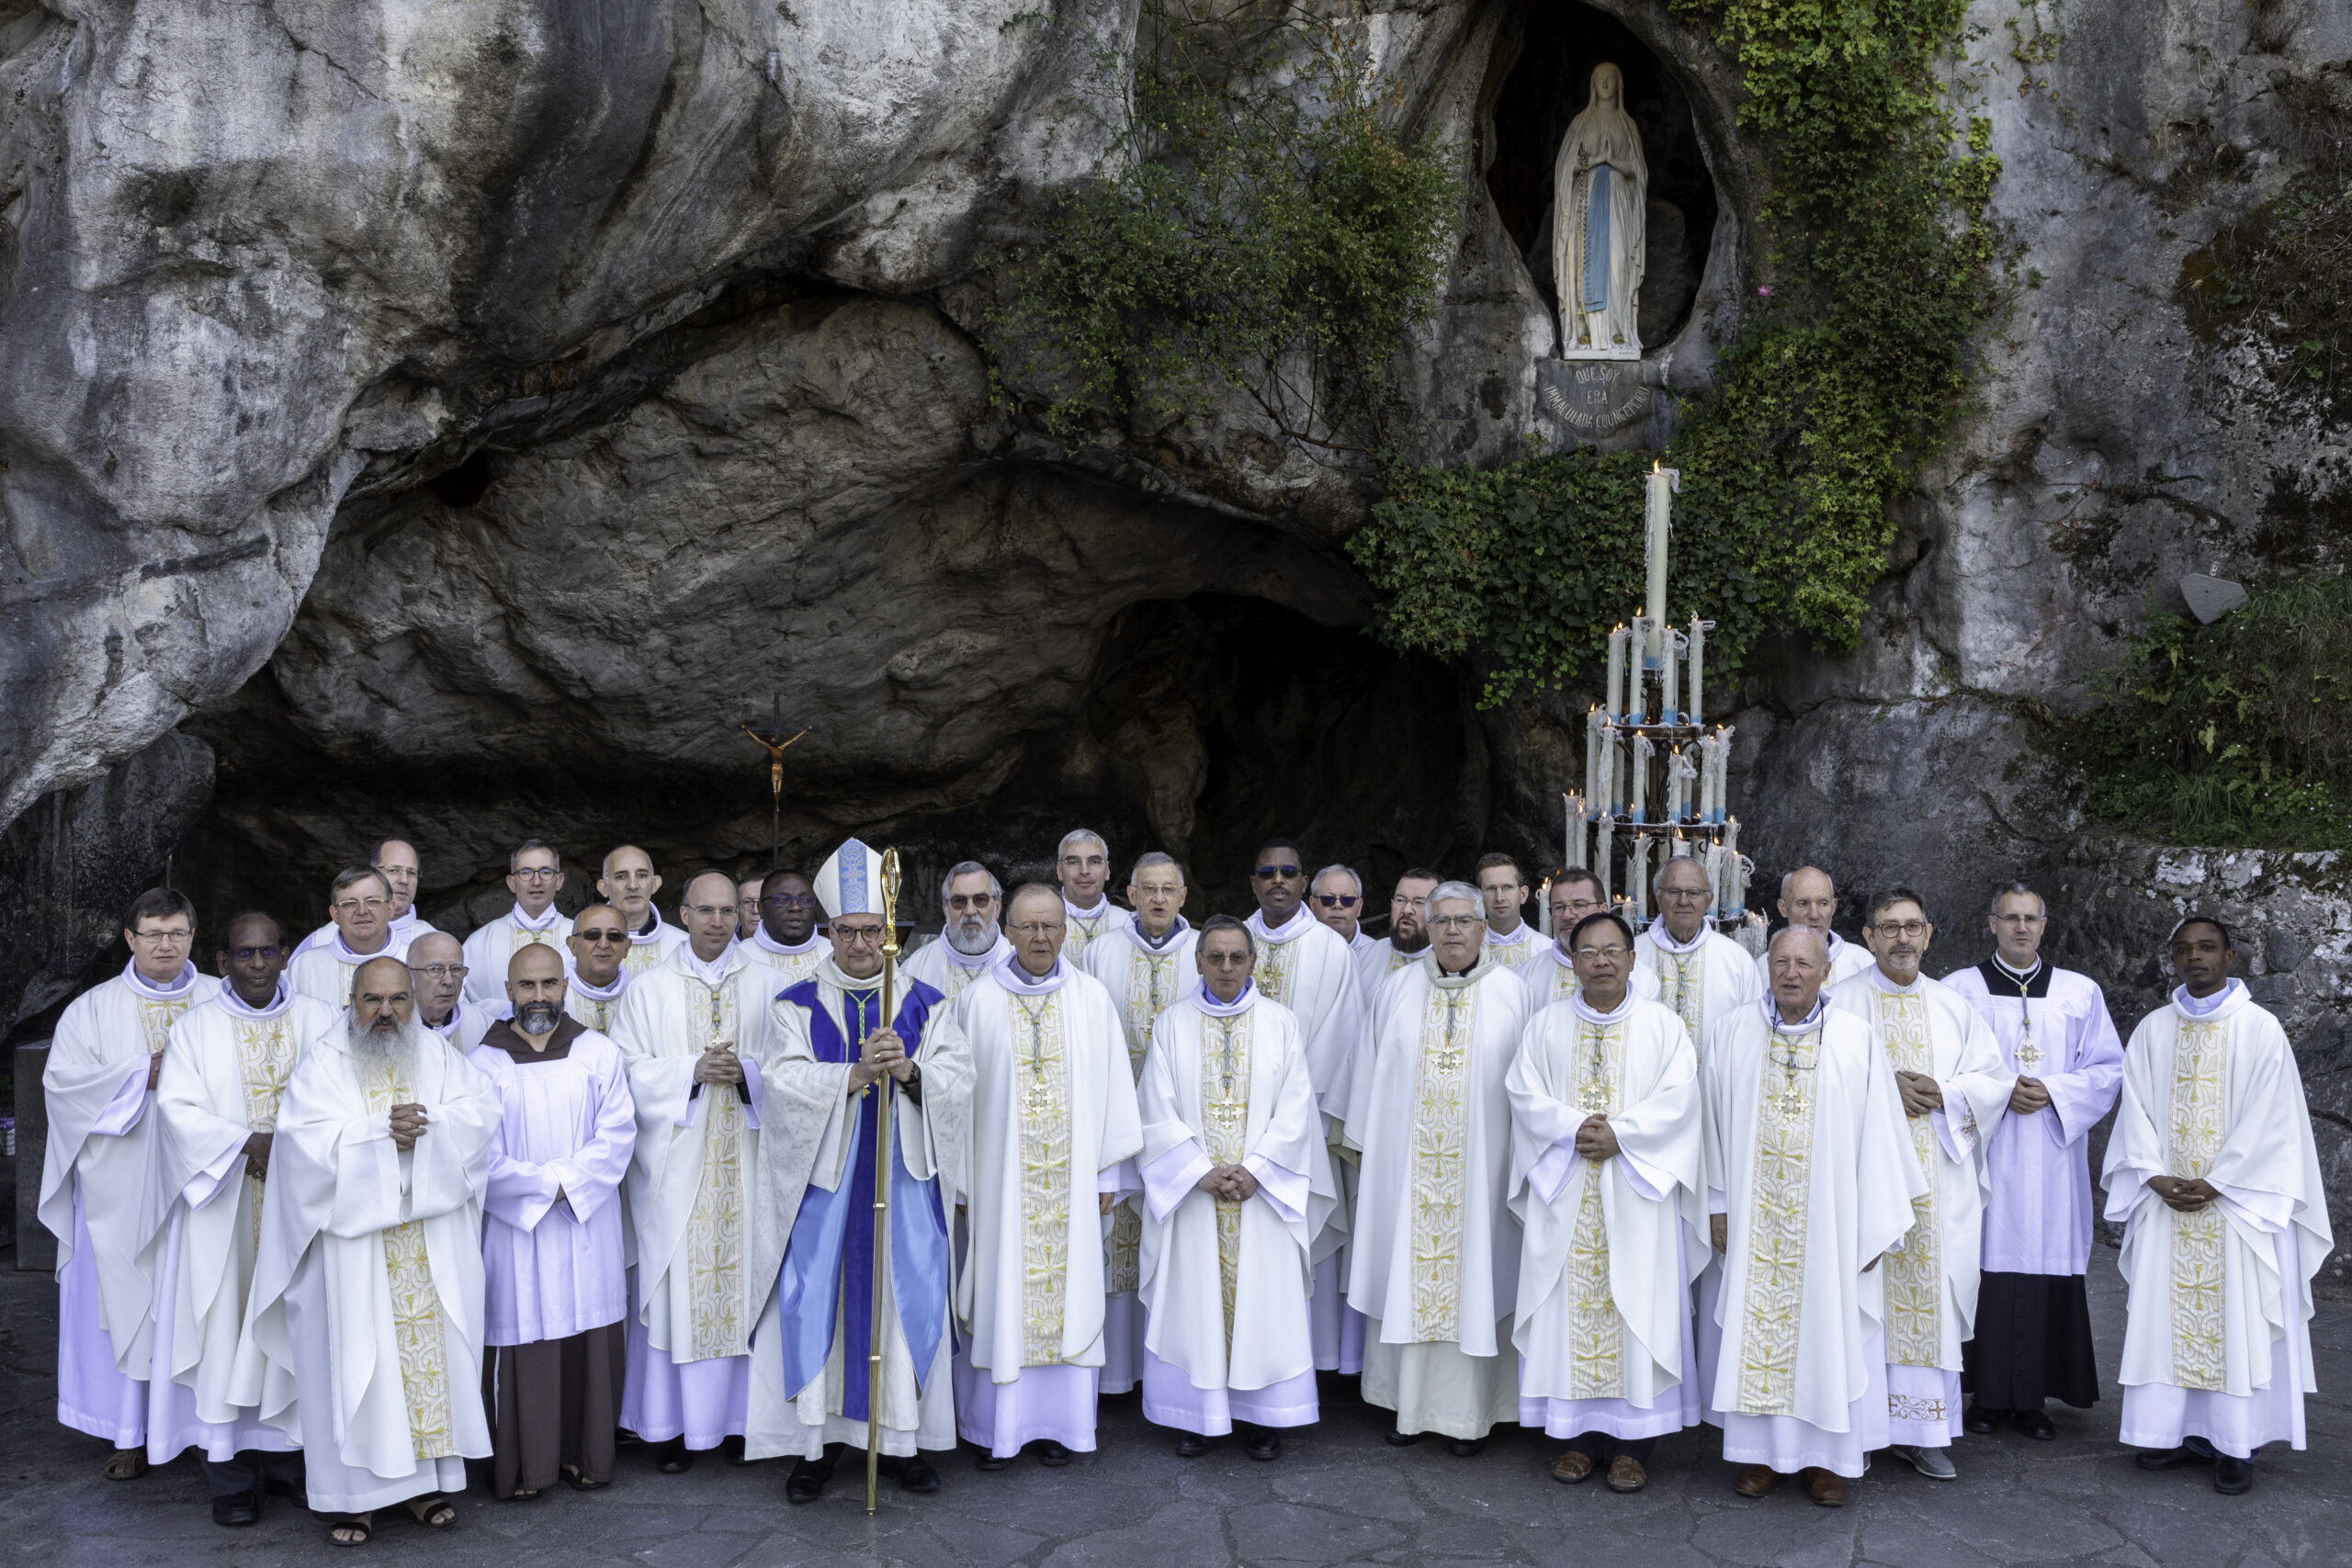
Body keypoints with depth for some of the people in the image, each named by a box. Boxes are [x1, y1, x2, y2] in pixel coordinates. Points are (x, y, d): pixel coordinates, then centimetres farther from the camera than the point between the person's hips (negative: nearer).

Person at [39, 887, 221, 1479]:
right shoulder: (94, 1008, 5)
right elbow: (62, 1080, -4)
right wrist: (144, 1076, -14)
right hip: (123, 1187, 0)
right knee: (126, 1301, 1)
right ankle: (131, 1432, 11)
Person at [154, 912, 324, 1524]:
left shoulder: (320, 1020, 7)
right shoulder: (196, 1028, 4)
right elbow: (178, 1109, -6)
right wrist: (246, 1143, -18)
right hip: (226, 1206, -1)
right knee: (229, 1324, -2)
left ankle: (290, 1458, 13)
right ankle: (232, 1473, 5)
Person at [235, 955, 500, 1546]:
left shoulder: (440, 1056, 9)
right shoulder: (321, 1063, 0)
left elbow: (481, 1112, -5)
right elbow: (307, 1140, -13)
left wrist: (424, 1127, -18)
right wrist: (382, 1132, -18)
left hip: (432, 1244, 3)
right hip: (352, 1239, -3)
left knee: (431, 1351, 5)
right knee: (354, 1357, -1)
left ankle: (426, 1477, 16)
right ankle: (353, 1490, 8)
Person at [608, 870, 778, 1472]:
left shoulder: (766, 985, 7)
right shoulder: (648, 988, 6)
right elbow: (630, 1070, -1)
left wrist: (745, 1072, -14)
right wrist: (694, 1070, -15)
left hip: (744, 1160, 1)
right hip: (676, 1162, -1)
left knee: (744, 1281, 2)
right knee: (677, 1284, 0)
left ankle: (739, 1414, 13)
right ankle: (676, 1426, 8)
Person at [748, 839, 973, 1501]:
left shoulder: (926, 1004, 5)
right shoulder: (796, 1007, 3)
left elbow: (957, 1081, -3)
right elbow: (786, 1086, -10)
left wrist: (908, 1071, -23)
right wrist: (855, 1075, -24)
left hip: (903, 1180, 1)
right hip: (821, 1181, -1)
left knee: (907, 1302, 4)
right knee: (818, 1305, 1)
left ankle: (905, 1439, 16)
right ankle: (814, 1443, 13)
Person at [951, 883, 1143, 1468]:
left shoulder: (1092, 998, 3)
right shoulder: (979, 1000, 1)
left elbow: (1113, 1089, 4)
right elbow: (960, 1092, 2)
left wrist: (1109, 1173, 2)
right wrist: (960, 1178, 0)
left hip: (1070, 1179, 1)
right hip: (1000, 1177, -1)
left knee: (1067, 1289, 5)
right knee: (1001, 1293, 2)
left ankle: (1056, 1422, 17)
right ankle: (996, 1426, 14)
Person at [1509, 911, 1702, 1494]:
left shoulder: (1663, 1025, 4)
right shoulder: (1546, 1025, 8)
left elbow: (1677, 1097, -6)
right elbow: (1525, 1092, -1)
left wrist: (1619, 1134, -17)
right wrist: (1574, 1127, -16)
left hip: (1636, 1192, -1)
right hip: (1565, 1193, 2)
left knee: (1636, 1307, -1)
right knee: (1569, 1308, 3)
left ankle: (1631, 1442, 7)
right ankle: (1580, 1434, 13)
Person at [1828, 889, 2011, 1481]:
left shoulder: (1953, 1006, 14)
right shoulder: (1841, 1002, 4)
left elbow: (1994, 1080, 11)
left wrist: (1942, 1093, -6)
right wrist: (1880, 1090, -14)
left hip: (1939, 1178, 3)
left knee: (1934, 1293, 0)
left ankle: (1923, 1431, 8)